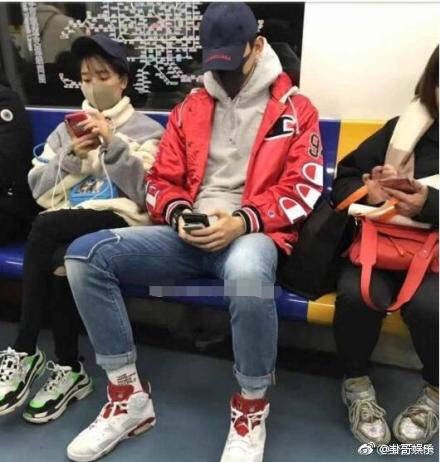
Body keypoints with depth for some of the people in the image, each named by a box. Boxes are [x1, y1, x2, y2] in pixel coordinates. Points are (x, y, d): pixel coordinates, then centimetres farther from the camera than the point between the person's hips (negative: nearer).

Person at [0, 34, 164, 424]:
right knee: (57, 260, -32)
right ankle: (69, 370, -14)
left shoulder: (146, 130, 9)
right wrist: (71, 155, -6)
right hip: (65, 226, 4)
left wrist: (113, 143, -14)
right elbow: (38, 188, 11)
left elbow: (144, 193, -5)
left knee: (44, 227, -31)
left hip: (120, 220, -3)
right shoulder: (68, 128, 20)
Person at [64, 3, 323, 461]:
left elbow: (303, 188, -2)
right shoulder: (189, 109, 16)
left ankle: (251, 408, -12)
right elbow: (161, 180, 14)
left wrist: (243, 221, -17)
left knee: (247, 272, -42)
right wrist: (180, 214, -9)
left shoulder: (295, 109, 6)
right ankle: (127, 395, -3)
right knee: (84, 254, -15)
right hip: (188, 234, 4)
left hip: (252, 231, -4)